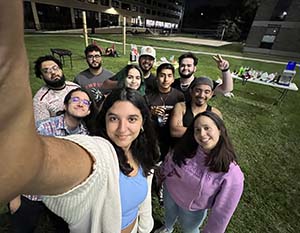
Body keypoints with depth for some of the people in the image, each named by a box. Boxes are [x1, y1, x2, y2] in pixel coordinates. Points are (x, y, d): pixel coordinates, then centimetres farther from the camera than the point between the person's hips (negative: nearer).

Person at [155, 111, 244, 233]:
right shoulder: (186, 147, -25)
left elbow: (222, 211, -21)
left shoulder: (232, 173, -32)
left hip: (192, 211, -3)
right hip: (169, 192, 3)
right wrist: (162, 174, 11)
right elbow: (169, 160, -4)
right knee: (169, 215, 33)